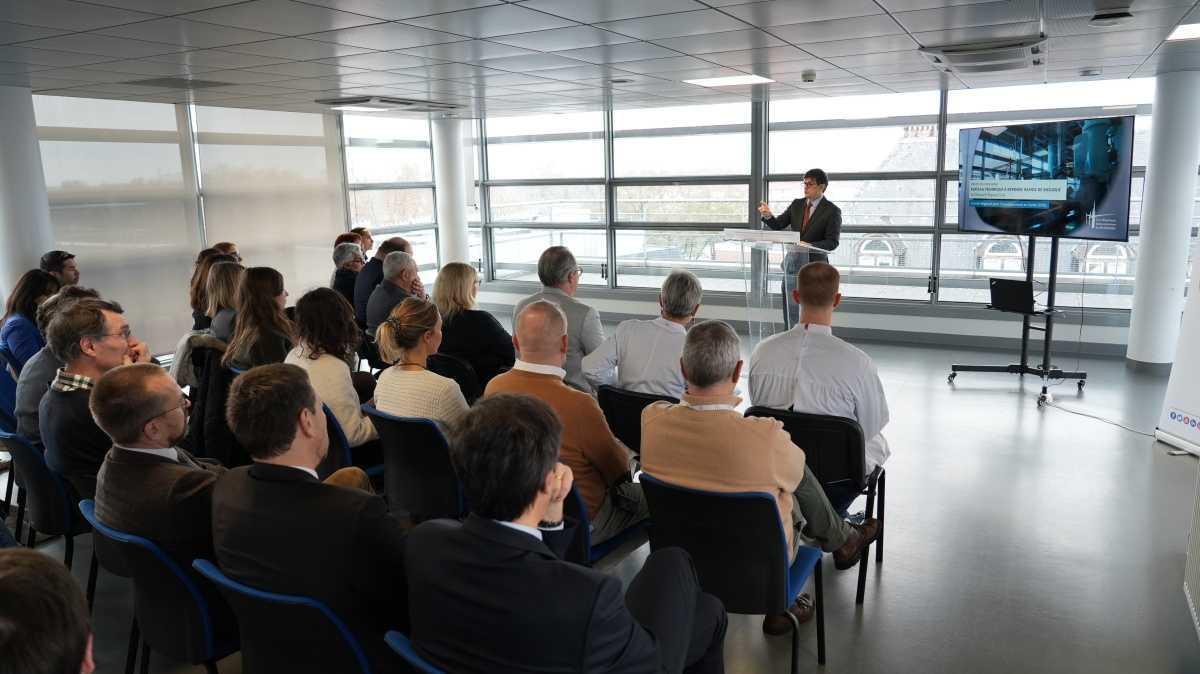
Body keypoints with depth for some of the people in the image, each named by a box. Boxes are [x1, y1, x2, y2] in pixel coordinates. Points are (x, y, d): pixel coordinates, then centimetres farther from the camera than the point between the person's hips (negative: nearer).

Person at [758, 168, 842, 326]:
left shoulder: (832, 211, -6)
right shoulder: (796, 204, 9)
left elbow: (832, 242, -12)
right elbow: (778, 225, 6)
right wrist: (768, 216, -16)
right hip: (792, 263, 5)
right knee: (789, 311, 7)